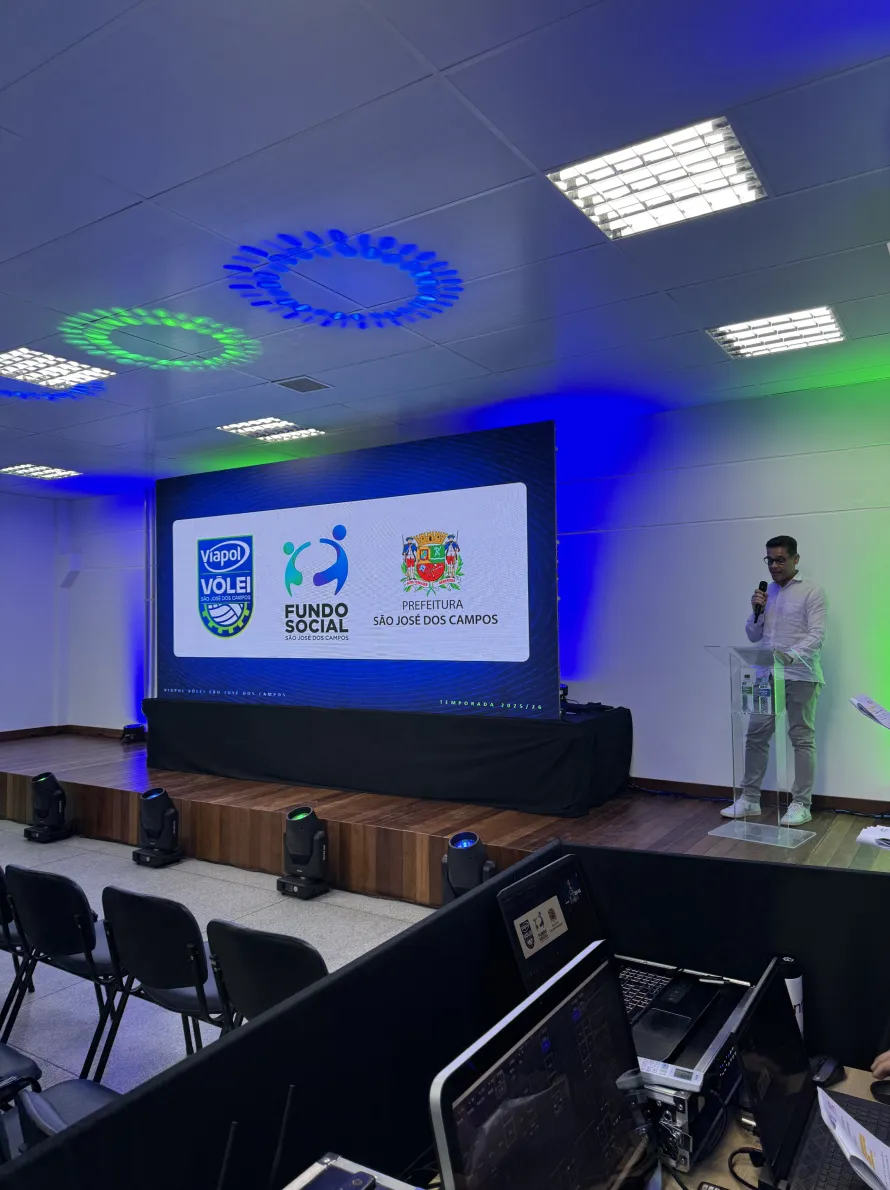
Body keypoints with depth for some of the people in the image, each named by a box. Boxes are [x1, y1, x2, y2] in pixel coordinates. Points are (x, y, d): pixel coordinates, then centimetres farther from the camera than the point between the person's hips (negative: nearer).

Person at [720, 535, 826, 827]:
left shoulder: (811, 590, -4)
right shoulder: (766, 592, 13)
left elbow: (817, 635, -13)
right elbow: (753, 636, 14)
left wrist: (790, 655, -29)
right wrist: (756, 611, -4)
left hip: (801, 676, -5)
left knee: (802, 739, 1)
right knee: (755, 736, 5)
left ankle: (801, 805, 8)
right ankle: (749, 799, 14)